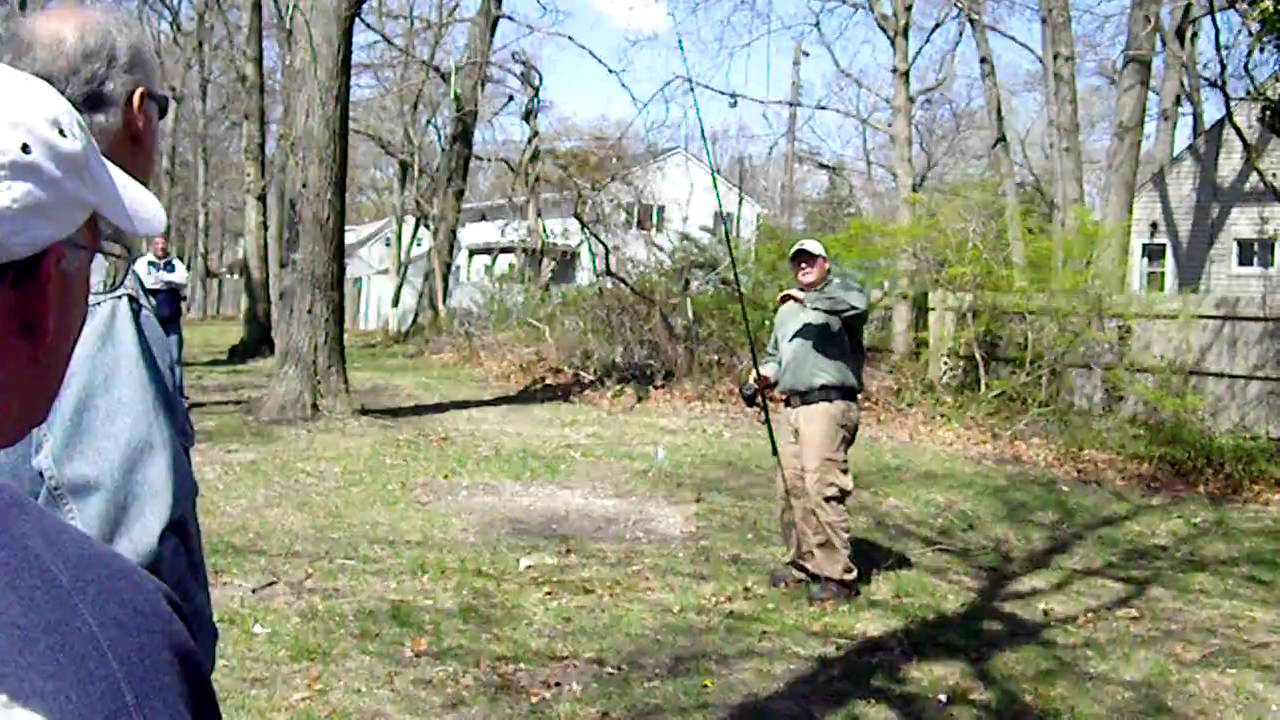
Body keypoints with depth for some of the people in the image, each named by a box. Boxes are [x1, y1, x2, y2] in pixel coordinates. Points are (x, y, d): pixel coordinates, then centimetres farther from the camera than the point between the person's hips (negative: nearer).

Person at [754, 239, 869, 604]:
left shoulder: (840, 291, 2)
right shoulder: (786, 310, 26)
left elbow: (857, 303, -23)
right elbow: (775, 355, 33)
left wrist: (807, 298, -23)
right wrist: (765, 375, 12)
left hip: (827, 405, -8)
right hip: (792, 407, 8)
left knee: (822, 487, -14)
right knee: (791, 489, 9)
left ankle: (836, 574, -9)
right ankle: (802, 563, 21)